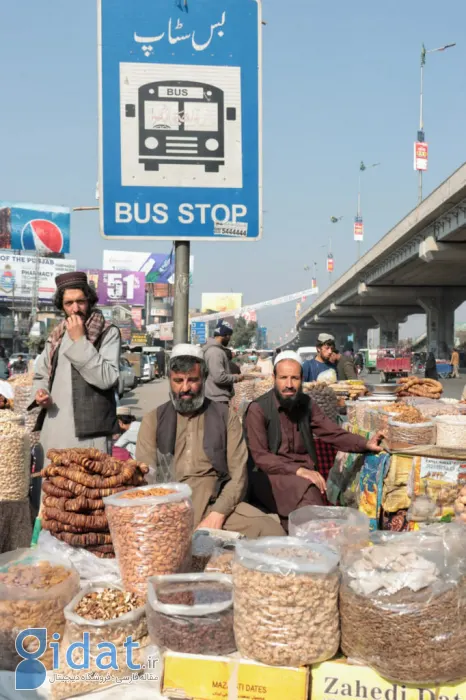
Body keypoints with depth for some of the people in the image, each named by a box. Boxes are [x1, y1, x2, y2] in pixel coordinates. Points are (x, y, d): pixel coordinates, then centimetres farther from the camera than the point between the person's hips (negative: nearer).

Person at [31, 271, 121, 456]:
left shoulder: (108, 333, -4)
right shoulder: (56, 336, 13)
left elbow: (107, 378, -17)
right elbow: (41, 376, 23)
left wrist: (80, 340, -15)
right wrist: (40, 392, 0)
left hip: (89, 431, -5)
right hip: (53, 431, 5)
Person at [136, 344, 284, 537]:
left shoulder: (226, 417, 10)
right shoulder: (153, 420, 11)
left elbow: (238, 475, 2)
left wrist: (217, 515, -13)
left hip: (217, 503, 1)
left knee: (270, 530, -25)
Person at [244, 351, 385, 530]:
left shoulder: (306, 404, 9)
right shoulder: (258, 409, -8)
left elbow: (333, 433, 5)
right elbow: (260, 457, -14)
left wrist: (366, 444, -14)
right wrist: (297, 470, -25)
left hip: (303, 474, 5)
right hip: (270, 477, -4)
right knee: (307, 490, -32)